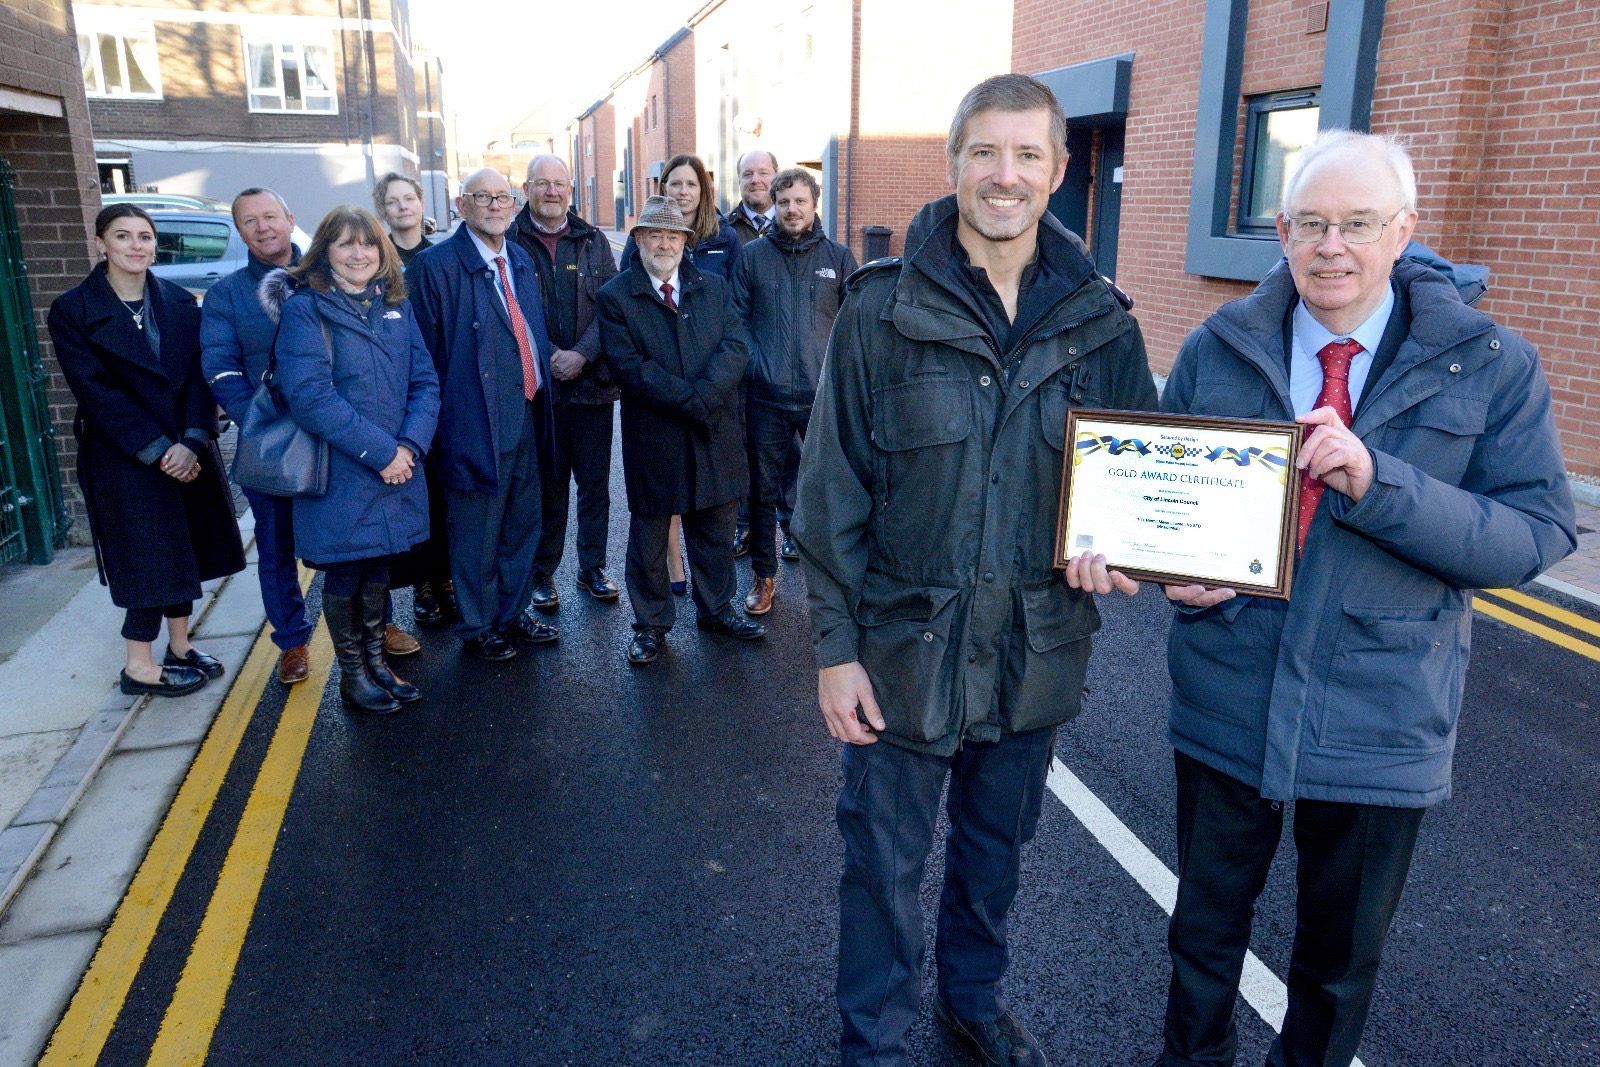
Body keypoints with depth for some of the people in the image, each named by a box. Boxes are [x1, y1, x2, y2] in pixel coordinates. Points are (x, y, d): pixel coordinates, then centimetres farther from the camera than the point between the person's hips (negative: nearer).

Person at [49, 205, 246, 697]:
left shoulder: (180, 303, 5)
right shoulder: (72, 311, -6)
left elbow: (200, 376, -1)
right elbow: (96, 392, -12)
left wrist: (191, 442, -14)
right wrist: (157, 451, -18)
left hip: (187, 450, 4)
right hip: (123, 457, -4)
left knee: (186, 549, 10)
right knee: (148, 554, 0)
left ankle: (179, 646, 26)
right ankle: (140, 666, 13)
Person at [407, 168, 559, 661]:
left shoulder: (520, 259, 12)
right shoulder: (435, 265, -10)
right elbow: (425, 353, -9)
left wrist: (543, 391, 12)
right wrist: (440, 418, -10)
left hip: (528, 415, 7)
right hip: (476, 423, -7)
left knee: (523, 524, 17)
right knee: (476, 534, 6)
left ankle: (514, 613, 34)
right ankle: (478, 627, 24)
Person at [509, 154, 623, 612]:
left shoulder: (593, 241, 8)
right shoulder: (509, 243, 0)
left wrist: (582, 354, -13)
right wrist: (546, 359, -14)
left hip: (593, 382, 2)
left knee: (595, 482, 9)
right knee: (546, 484, 5)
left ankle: (593, 567, 23)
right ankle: (542, 573, 19)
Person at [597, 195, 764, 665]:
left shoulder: (713, 287, 9)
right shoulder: (615, 296, -3)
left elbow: (735, 348, -3)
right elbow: (628, 366, -13)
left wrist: (704, 395, -19)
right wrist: (691, 401, -18)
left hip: (715, 435, 3)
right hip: (653, 439, -3)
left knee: (716, 531, 14)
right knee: (648, 535, 9)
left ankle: (716, 608, 33)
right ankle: (651, 624, 24)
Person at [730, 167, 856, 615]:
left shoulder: (839, 257, 6)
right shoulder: (752, 255, 6)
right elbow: (736, 322, 7)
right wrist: (737, 384, 0)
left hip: (825, 397, 0)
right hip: (766, 397, 0)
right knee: (762, 490, 9)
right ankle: (763, 574, 25)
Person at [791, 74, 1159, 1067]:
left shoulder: (1099, 318, -1)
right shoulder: (884, 308, -9)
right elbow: (832, 489, -8)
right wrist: (836, 647, -9)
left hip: (1039, 647, 3)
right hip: (908, 642, -2)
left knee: (998, 845, 22)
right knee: (886, 858, 11)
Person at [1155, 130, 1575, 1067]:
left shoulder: (1492, 368, -6)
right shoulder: (1217, 350, -1)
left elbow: (1537, 535, -13)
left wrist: (1377, 482, -28)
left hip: (1382, 721, -1)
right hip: (1227, 700, 1)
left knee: (1343, 956, 21)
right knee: (1207, 924, 20)